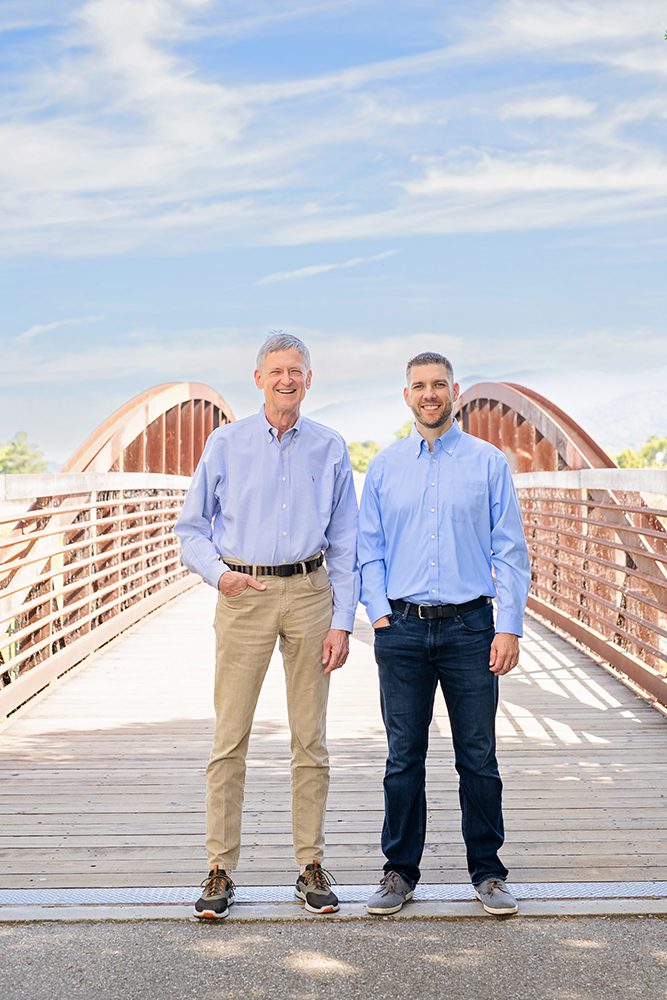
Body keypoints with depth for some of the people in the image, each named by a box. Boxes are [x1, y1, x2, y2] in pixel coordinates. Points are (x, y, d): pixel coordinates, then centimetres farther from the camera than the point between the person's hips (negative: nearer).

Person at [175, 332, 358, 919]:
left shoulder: (330, 449, 9)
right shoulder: (226, 444, 7)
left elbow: (345, 545, 8)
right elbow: (191, 529, 9)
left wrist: (342, 622, 1)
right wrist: (218, 572, -11)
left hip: (308, 593, 1)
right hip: (243, 594, -1)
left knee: (311, 737, 4)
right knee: (230, 737, -2)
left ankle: (311, 865, 14)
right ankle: (221, 869, 7)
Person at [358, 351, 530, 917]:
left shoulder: (489, 462, 4)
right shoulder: (384, 467, 9)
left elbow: (509, 551, 2)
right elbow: (369, 548, 11)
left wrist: (509, 627, -5)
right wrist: (379, 612, -2)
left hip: (469, 626, -1)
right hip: (403, 630, 1)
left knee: (479, 758, 5)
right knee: (404, 758, 7)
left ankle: (488, 872, 19)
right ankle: (400, 871, 20)